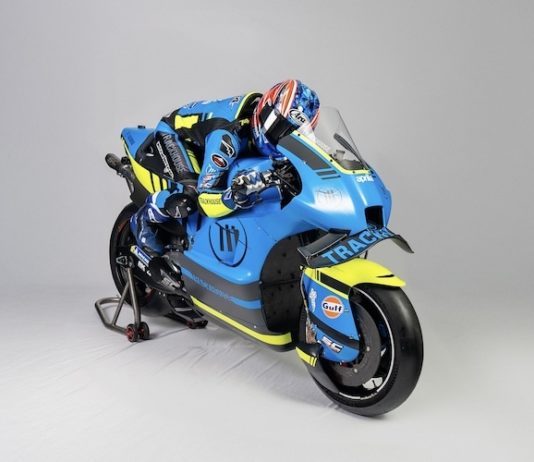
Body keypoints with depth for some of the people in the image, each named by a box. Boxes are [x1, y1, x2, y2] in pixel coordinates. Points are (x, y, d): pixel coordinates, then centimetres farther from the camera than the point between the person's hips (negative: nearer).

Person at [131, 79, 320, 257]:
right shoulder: (227, 134, -42)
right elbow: (204, 200, -40)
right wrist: (235, 197, -59)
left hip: (202, 139, 8)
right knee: (190, 194, -32)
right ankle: (144, 218, -5)